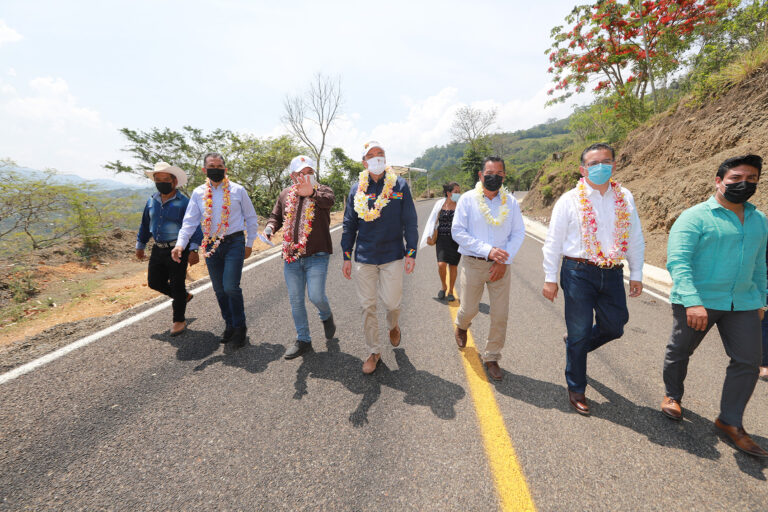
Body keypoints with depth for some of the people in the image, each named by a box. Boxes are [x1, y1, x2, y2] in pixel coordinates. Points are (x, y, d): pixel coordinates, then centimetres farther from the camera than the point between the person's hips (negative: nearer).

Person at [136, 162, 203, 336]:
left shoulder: (184, 202, -11)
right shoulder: (152, 201, 9)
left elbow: (194, 227, -14)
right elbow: (145, 225, 20)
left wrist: (193, 250, -21)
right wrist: (140, 245, 22)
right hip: (158, 250, 7)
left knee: (177, 285, 1)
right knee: (154, 282, 12)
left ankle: (179, 320, 16)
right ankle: (184, 296, 36)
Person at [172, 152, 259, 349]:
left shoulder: (238, 190, 2)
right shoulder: (198, 193, 8)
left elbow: (251, 218, 8)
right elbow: (190, 221, 3)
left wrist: (249, 243, 6)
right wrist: (180, 243, -12)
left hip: (234, 243, -3)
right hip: (211, 245, 4)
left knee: (231, 287, -14)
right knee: (219, 289, 9)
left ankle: (240, 327, 4)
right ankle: (230, 325, 26)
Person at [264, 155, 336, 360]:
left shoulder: (322, 190, -1)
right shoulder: (285, 195, 12)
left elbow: (328, 201, -24)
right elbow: (276, 216, 19)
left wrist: (312, 193, -46)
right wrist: (270, 227, -5)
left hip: (316, 255, -4)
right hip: (291, 257, 5)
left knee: (316, 296, -10)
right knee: (295, 300, 9)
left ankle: (326, 316, 27)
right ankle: (303, 340, 25)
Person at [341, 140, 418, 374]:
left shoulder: (399, 185, 1)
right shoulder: (357, 188, 5)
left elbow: (410, 221, 2)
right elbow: (349, 224, 9)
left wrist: (411, 253, -5)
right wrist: (346, 256, 6)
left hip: (392, 255, -1)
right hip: (364, 257, 2)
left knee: (392, 302, 0)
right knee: (368, 306, 6)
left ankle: (393, 326, 38)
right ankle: (374, 352, 23)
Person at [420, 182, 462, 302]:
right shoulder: (440, 204, 2)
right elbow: (433, 221, 11)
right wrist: (430, 236, 11)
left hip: (456, 240, 0)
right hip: (442, 239, 0)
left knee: (453, 266, 6)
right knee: (441, 264, -12)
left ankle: (450, 291, 25)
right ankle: (443, 286, 18)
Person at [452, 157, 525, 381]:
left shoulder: (510, 201, 3)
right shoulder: (468, 199, -4)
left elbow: (518, 233, 5)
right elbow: (458, 231, -9)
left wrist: (504, 260, -8)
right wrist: (487, 250, -18)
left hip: (501, 265, 2)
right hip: (473, 263, -2)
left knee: (500, 314, 4)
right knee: (469, 309, 8)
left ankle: (492, 358, 23)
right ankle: (461, 327, 46)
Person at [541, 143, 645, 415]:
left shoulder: (625, 198, 8)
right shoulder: (569, 200, -4)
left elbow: (635, 239, 13)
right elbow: (553, 242, -3)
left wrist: (636, 274, 11)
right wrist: (550, 278, -6)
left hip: (612, 273, 4)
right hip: (579, 272, -4)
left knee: (614, 326, 12)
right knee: (579, 332, 4)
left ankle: (576, 345, 43)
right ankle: (576, 390, 23)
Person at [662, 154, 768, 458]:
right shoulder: (695, 217, -12)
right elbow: (677, 261, -21)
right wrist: (692, 301, -30)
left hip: (743, 304, 6)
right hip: (695, 302, -6)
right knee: (679, 352, 10)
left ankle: (730, 423, 19)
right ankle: (672, 396, 35)